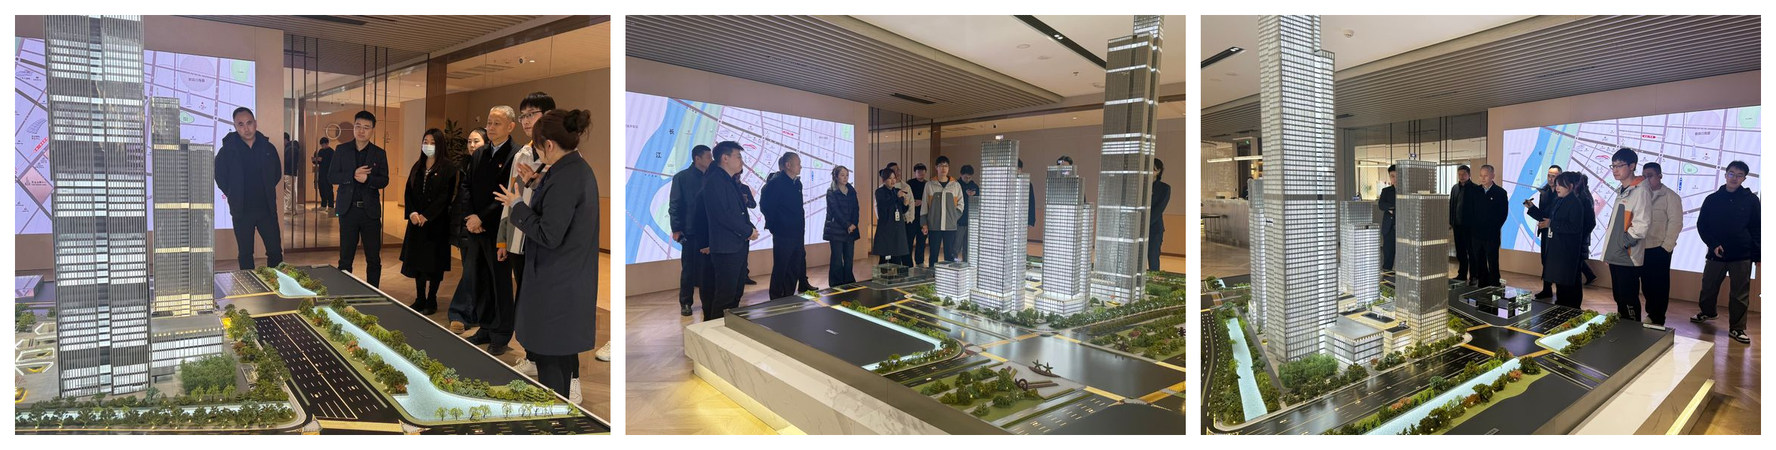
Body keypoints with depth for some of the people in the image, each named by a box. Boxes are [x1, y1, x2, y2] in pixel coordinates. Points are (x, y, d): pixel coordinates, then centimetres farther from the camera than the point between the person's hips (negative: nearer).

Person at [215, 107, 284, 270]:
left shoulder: (268, 148, 1)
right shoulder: (227, 150, -5)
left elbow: (276, 173, 14)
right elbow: (219, 175, 6)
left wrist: (267, 192, 9)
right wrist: (233, 195, 4)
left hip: (267, 208, 1)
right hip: (242, 211, -1)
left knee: (275, 250, 3)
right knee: (245, 253, 8)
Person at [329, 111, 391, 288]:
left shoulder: (379, 153, 4)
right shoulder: (341, 150, 4)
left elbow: (384, 181, -1)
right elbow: (331, 176, -1)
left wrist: (367, 179, -20)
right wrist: (353, 175, -16)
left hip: (370, 210, 0)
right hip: (348, 209, 0)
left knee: (374, 258, 3)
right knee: (345, 257, 7)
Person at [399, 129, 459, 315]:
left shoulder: (448, 167, -7)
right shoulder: (418, 166, 12)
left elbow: (445, 196, -13)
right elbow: (409, 192, 8)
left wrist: (426, 216, -16)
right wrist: (412, 213, -8)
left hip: (436, 222, -6)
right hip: (416, 221, 6)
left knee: (433, 261, 0)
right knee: (416, 259, 8)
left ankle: (431, 301, 9)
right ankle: (420, 299, 17)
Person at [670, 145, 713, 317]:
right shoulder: (681, 177, 0)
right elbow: (674, 205, -2)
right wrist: (676, 229, -8)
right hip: (691, 230, -3)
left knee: (708, 268, 6)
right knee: (689, 268, 4)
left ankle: (708, 300, 16)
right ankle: (685, 303, 14)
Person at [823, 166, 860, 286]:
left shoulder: (852, 191, 13)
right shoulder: (831, 192, -3)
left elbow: (855, 209, 8)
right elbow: (835, 211, -10)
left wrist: (854, 224, -8)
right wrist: (847, 225, -14)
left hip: (851, 230, 5)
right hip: (836, 230, -5)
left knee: (849, 259, 4)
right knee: (837, 260, -4)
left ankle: (849, 284, 13)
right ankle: (836, 286, 3)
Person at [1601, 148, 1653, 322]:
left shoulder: (1640, 191, -12)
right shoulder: (1621, 191, 16)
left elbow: (1642, 223, -18)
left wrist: (1625, 242, -13)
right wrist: (1611, 247, 16)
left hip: (1628, 256, -9)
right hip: (1615, 255, 9)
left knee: (1629, 300, -4)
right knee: (1619, 298, 15)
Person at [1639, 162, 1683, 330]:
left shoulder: (1671, 196, -3)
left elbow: (1675, 223, -8)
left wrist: (1666, 246, -13)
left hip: (1660, 249, -5)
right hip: (1643, 248, 5)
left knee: (1659, 286, 2)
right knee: (1647, 285, 11)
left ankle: (1658, 319, 9)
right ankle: (1651, 315, 22)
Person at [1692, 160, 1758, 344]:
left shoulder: (1751, 200, 1)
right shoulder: (1712, 199, 3)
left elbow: (1756, 229, 3)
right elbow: (1702, 225, 5)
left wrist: (1757, 253, -3)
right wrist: (1713, 244, -8)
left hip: (1742, 256, -1)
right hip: (1716, 253, 1)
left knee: (1740, 294, 2)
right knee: (1708, 287, 13)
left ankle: (1737, 329, 9)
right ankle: (1708, 312, 36)